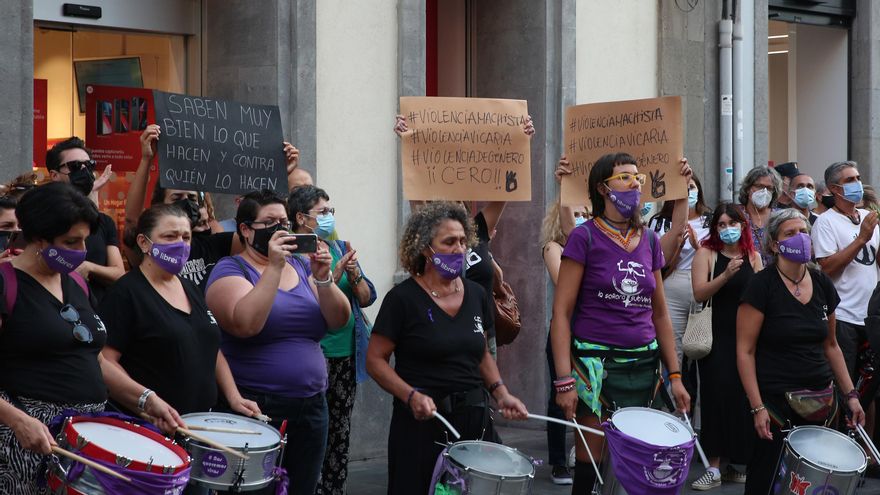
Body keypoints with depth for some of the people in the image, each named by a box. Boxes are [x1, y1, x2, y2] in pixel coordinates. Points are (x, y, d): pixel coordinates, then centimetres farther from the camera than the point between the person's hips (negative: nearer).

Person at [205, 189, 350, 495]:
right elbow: (244, 325, -23)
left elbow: (339, 320, 2)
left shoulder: (301, 266, 11)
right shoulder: (230, 269, -5)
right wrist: (274, 267, -25)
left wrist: (322, 278, -14)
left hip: (310, 407, 5)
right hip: (255, 409, -5)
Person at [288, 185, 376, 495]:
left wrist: (355, 275, -9)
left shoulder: (340, 248, 11)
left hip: (346, 356, 7)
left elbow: (367, 298, 10)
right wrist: (335, 274, -22)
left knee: (340, 435, 11)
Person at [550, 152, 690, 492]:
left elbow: (660, 314, 16)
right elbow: (561, 313, -8)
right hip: (595, 361, -4)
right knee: (590, 457, -4)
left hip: (643, 364, 5)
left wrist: (675, 375, 10)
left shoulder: (649, 240, 10)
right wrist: (564, 380, -15)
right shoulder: (585, 237, -5)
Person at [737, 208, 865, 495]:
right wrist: (757, 407, -15)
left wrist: (850, 394, 12)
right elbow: (745, 351, -10)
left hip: (820, 397, 5)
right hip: (776, 400, -5)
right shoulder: (762, 286, -9)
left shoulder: (822, 283, 8)